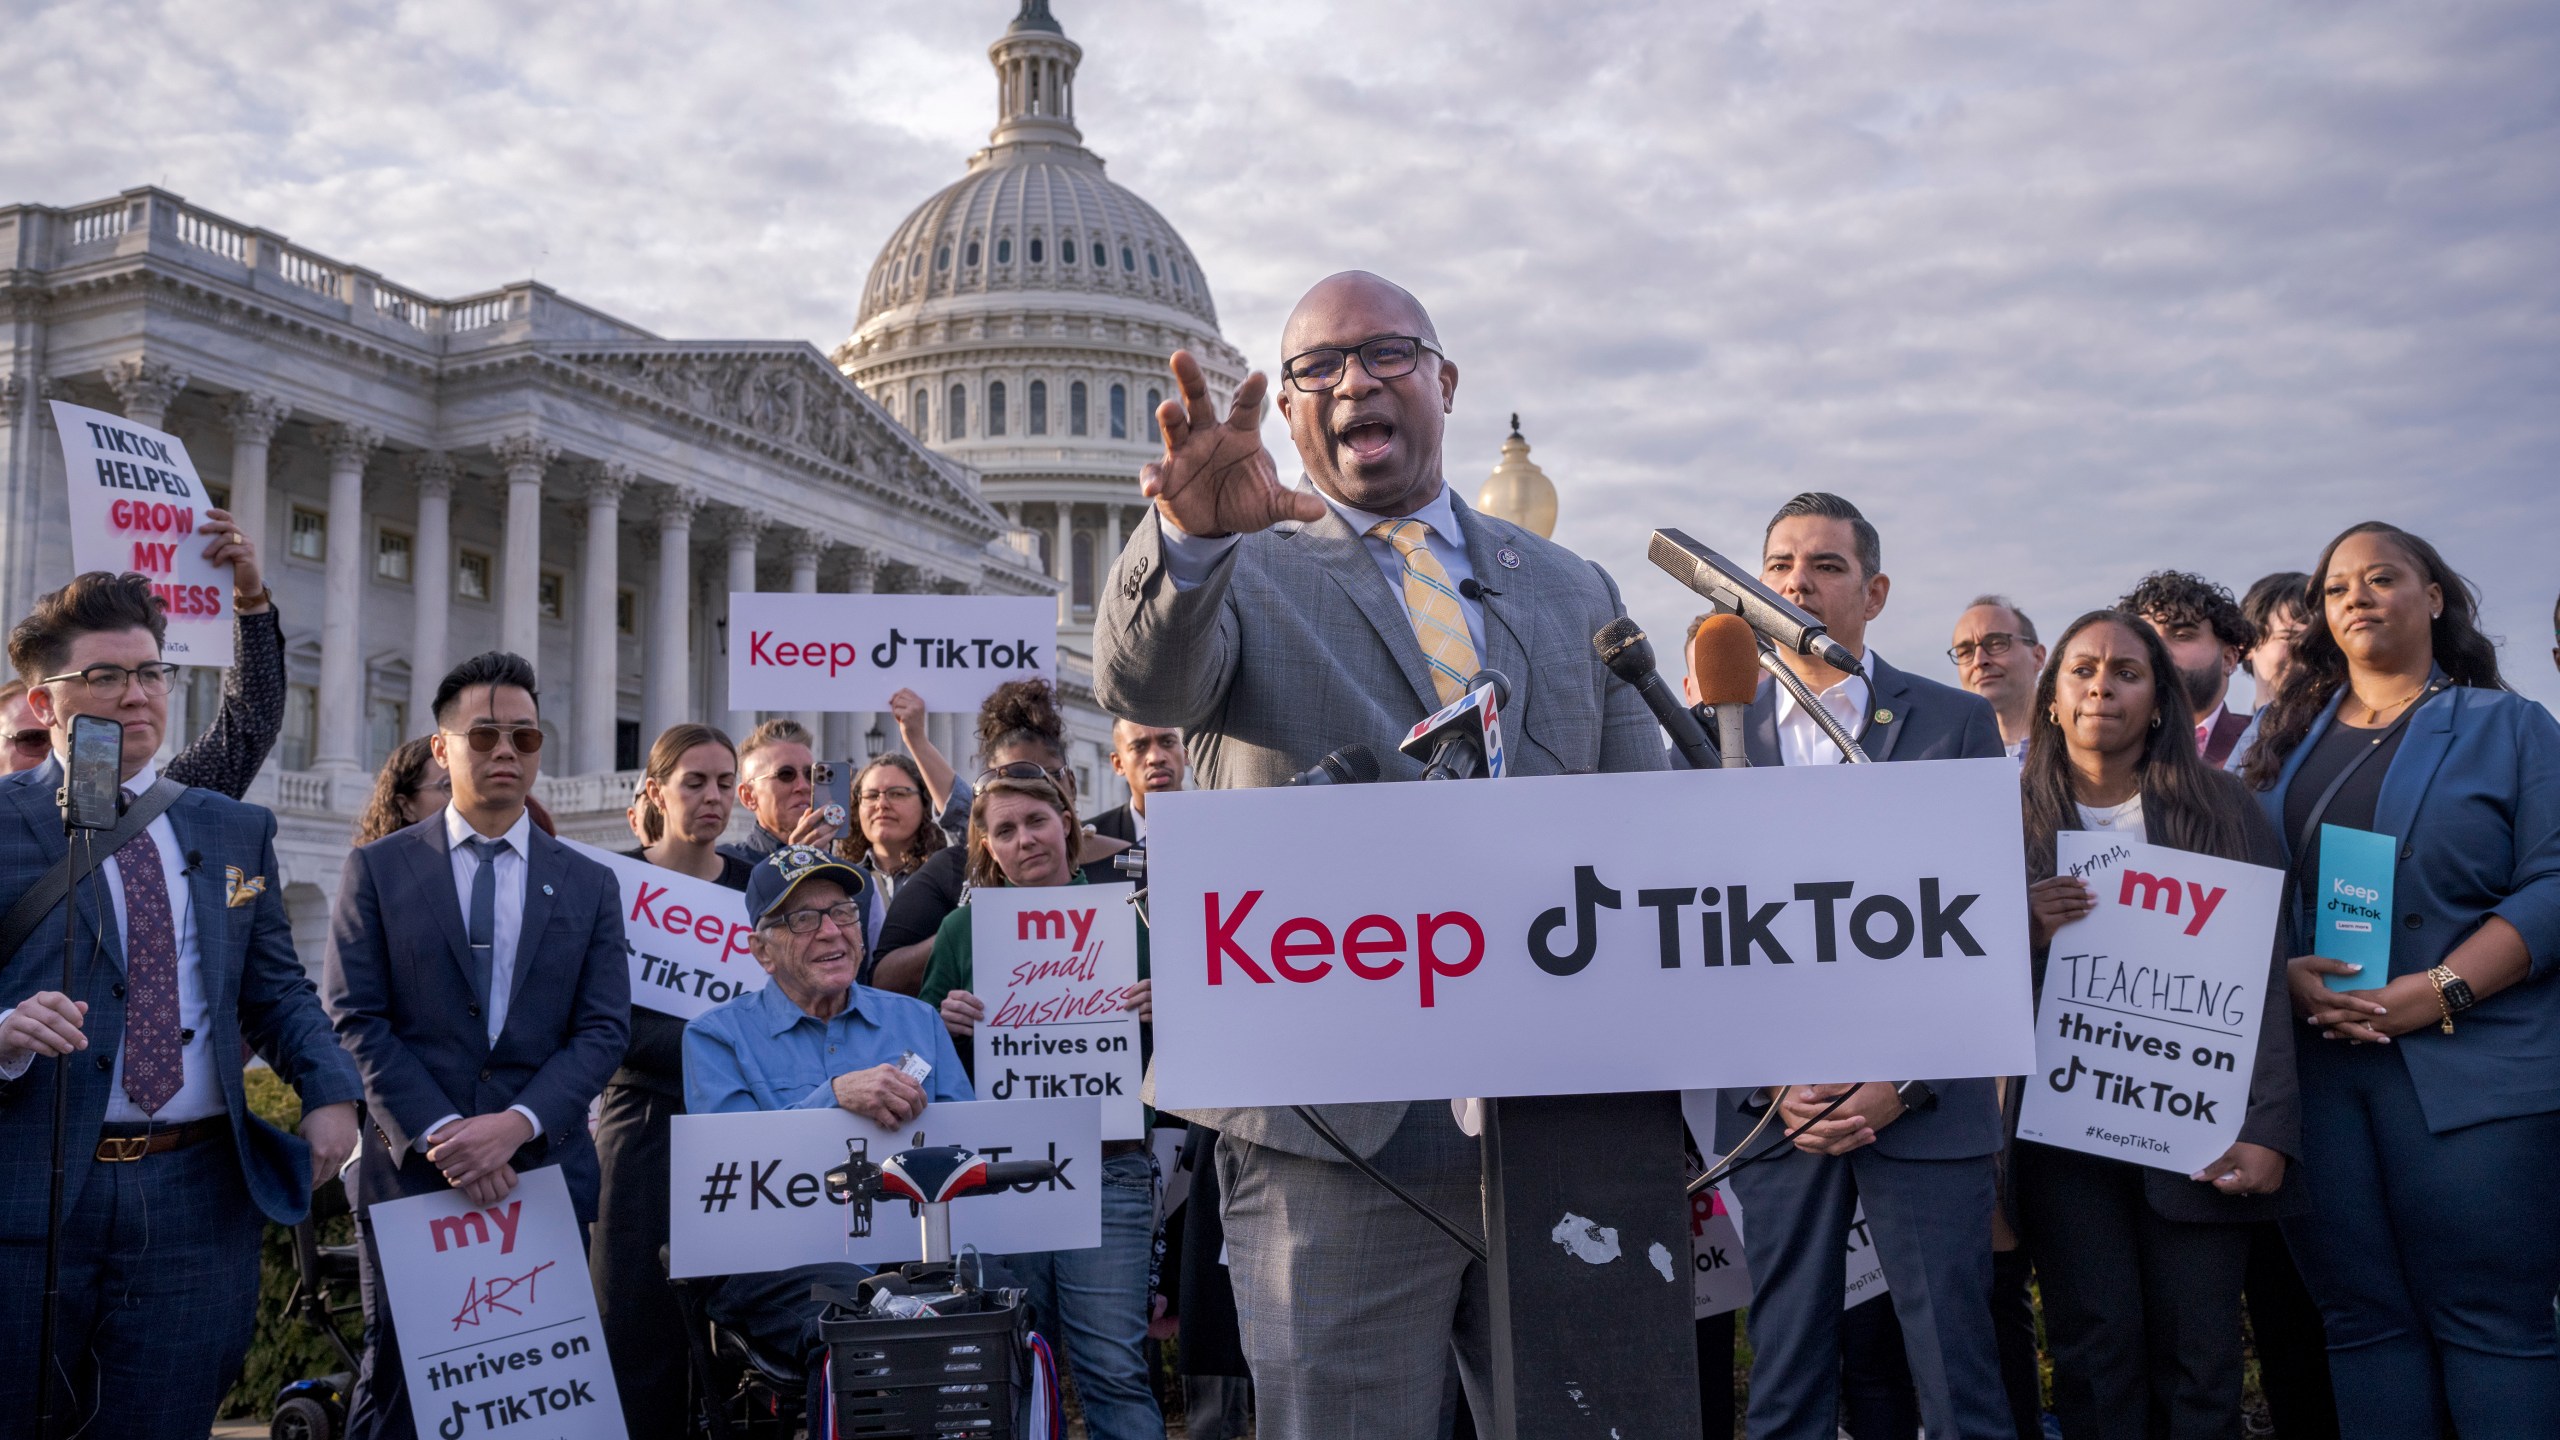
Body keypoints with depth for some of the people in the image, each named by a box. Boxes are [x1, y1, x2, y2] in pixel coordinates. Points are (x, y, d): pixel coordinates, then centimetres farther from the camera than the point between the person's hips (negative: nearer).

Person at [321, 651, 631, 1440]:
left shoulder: (588, 885, 9)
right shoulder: (378, 868, 5)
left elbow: (603, 1029, 2)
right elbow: (354, 1020, -3)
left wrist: (518, 1123, -14)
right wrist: (439, 1133, -14)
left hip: (545, 1173, 2)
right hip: (411, 1171, -1)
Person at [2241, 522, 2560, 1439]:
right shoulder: (2286, 741, 17)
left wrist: (2439, 992, -16)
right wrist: (2284, 975, -9)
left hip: (2468, 1066, -3)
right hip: (2311, 1068, 3)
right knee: (2361, 1318, 6)